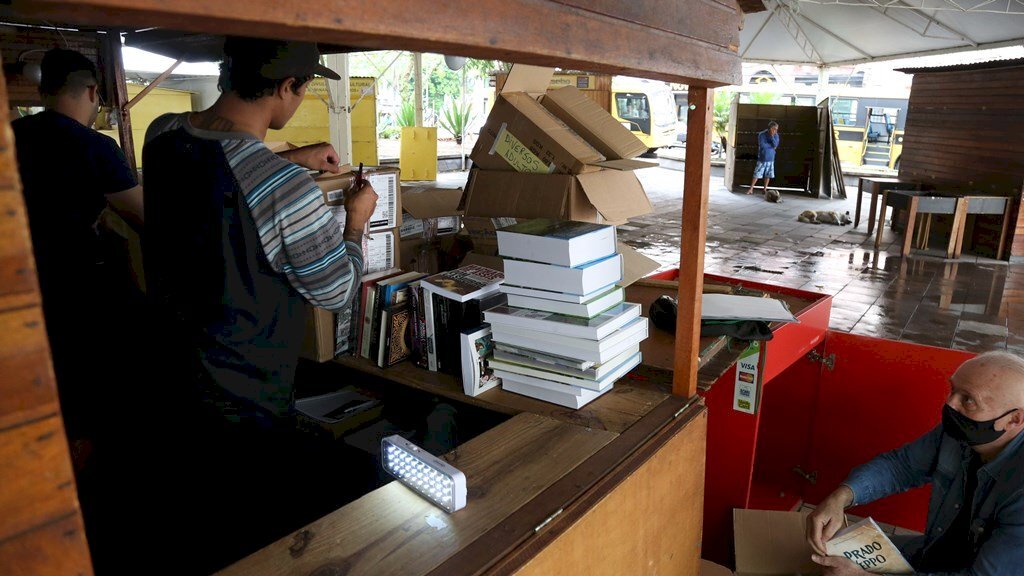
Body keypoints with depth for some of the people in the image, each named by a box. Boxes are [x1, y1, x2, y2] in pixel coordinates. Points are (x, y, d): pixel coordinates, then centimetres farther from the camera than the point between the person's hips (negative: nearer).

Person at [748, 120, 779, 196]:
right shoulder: (762, 134, -12)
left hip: (771, 159, 4)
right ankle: (751, 189, 6)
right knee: (757, 174, -2)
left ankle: (765, 190, 18)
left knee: (768, 175, 8)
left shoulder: (776, 135, 0)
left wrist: (772, 137, -21)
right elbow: (762, 145, -22)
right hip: (762, 158, -4)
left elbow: (776, 145, -12)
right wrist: (772, 145, -12)